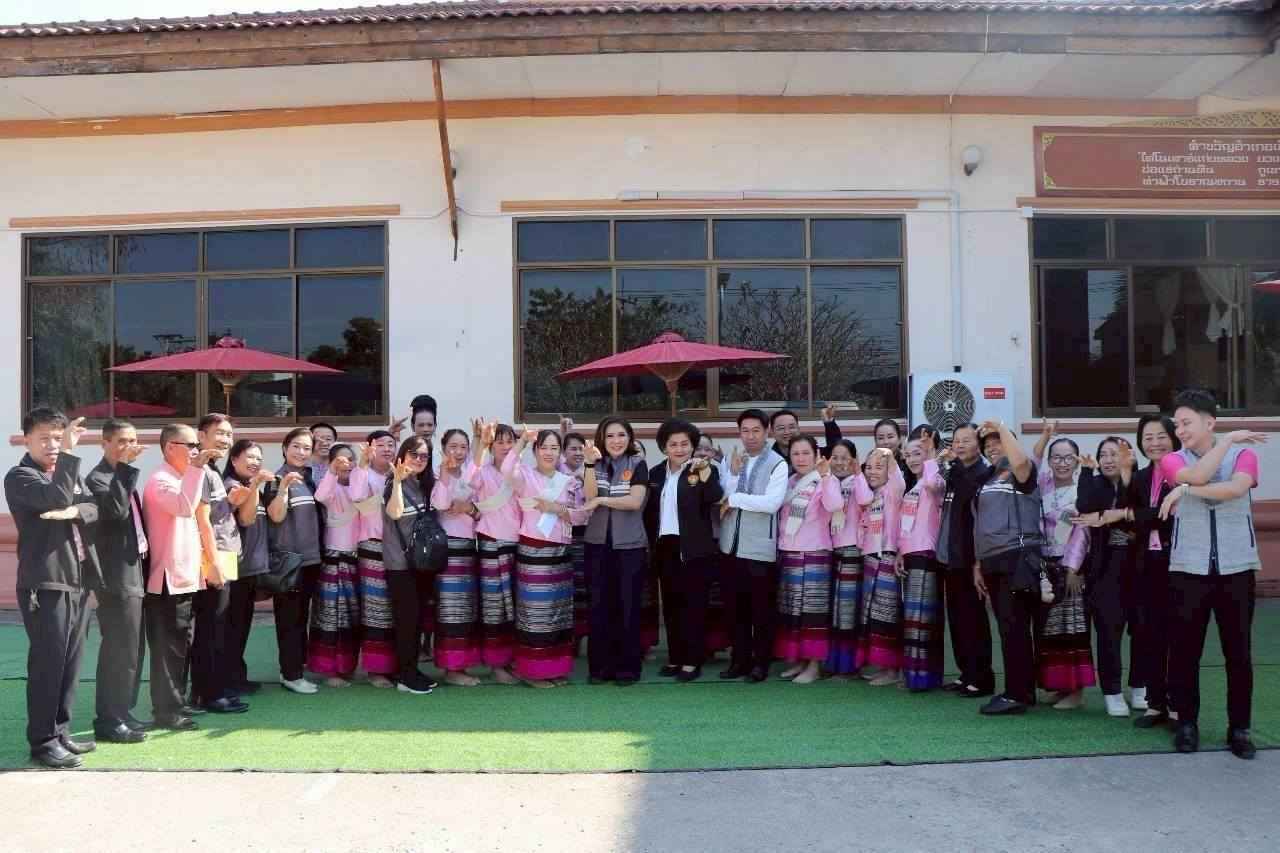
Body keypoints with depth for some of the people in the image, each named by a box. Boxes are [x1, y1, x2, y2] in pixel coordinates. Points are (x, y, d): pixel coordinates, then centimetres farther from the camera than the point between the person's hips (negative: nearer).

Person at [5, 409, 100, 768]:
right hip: (45, 584, -7)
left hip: (78, 581, 7)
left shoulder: (70, 472, 17)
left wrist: (75, 511, -14)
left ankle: (61, 732, 21)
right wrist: (69, 453, -21)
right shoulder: (19, 476, -6)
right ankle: (42, 740, 5)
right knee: (48, 662, -3)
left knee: (71, 662, 11)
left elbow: (95, 509, 6)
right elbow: (56, 498, -24)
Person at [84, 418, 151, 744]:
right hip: (117, 576, -10)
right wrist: (126, 467, -27)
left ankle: (121, 712, 25)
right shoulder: (98, 478, -12)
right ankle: (109, 721, 1)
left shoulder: (124, 477, 16)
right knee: (120, 650, -7)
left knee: (131, 649, 15)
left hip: (133, 573, 10)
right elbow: (116, 509, -31)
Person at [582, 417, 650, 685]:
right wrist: (591, 464, -14)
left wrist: (601, 500, -12)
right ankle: (601, 665, 16)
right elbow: (589, 498, -7)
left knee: (628, 606, 3)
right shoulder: (596, 465, 8)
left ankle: (628, 666, 12)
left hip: (630, 545, -2)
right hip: (598, 544, 3)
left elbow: (635, 501, -12)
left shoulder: (637, 464, -1)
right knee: (600, 606, 6)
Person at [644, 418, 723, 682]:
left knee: (694, 604, -1)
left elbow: (715, 497, -22)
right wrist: (652, 542, 9)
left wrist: (704, 470, -31)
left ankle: (692, 661, 5)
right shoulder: (656, 474, 10)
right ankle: (674, 658, 20)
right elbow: (649, 512, 14)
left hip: (695, 548, -5)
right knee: (671, 604, 11)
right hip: (665, 547, 5)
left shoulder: (704, 471, -3)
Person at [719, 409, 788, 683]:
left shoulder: (778, 464, -7)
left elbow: (772, 503, -19)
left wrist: (733, 499, -11)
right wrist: (734, 473, -14)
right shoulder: (729, 460, 7)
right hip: (732, 545, 5)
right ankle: (740, 659, 25)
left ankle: (761, 662, 19)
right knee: (735, 606, 13)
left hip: (760, 547, -4)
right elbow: (722, 500, -1)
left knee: (761, 609, 7)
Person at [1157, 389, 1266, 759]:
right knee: (1185, 649, 3)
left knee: (1238, 650, 5)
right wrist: (1228, 439, -10)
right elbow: (1197, 475, -17)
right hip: (1188, 568, 0)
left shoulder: (1243, 455, 5)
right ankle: (1187, 722, 16)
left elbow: (1235, 489, -16)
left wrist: (1185, 490, -14)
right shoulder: (1172, 461, 6)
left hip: (1236, 567, 0)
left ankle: (1239, 728, 16)